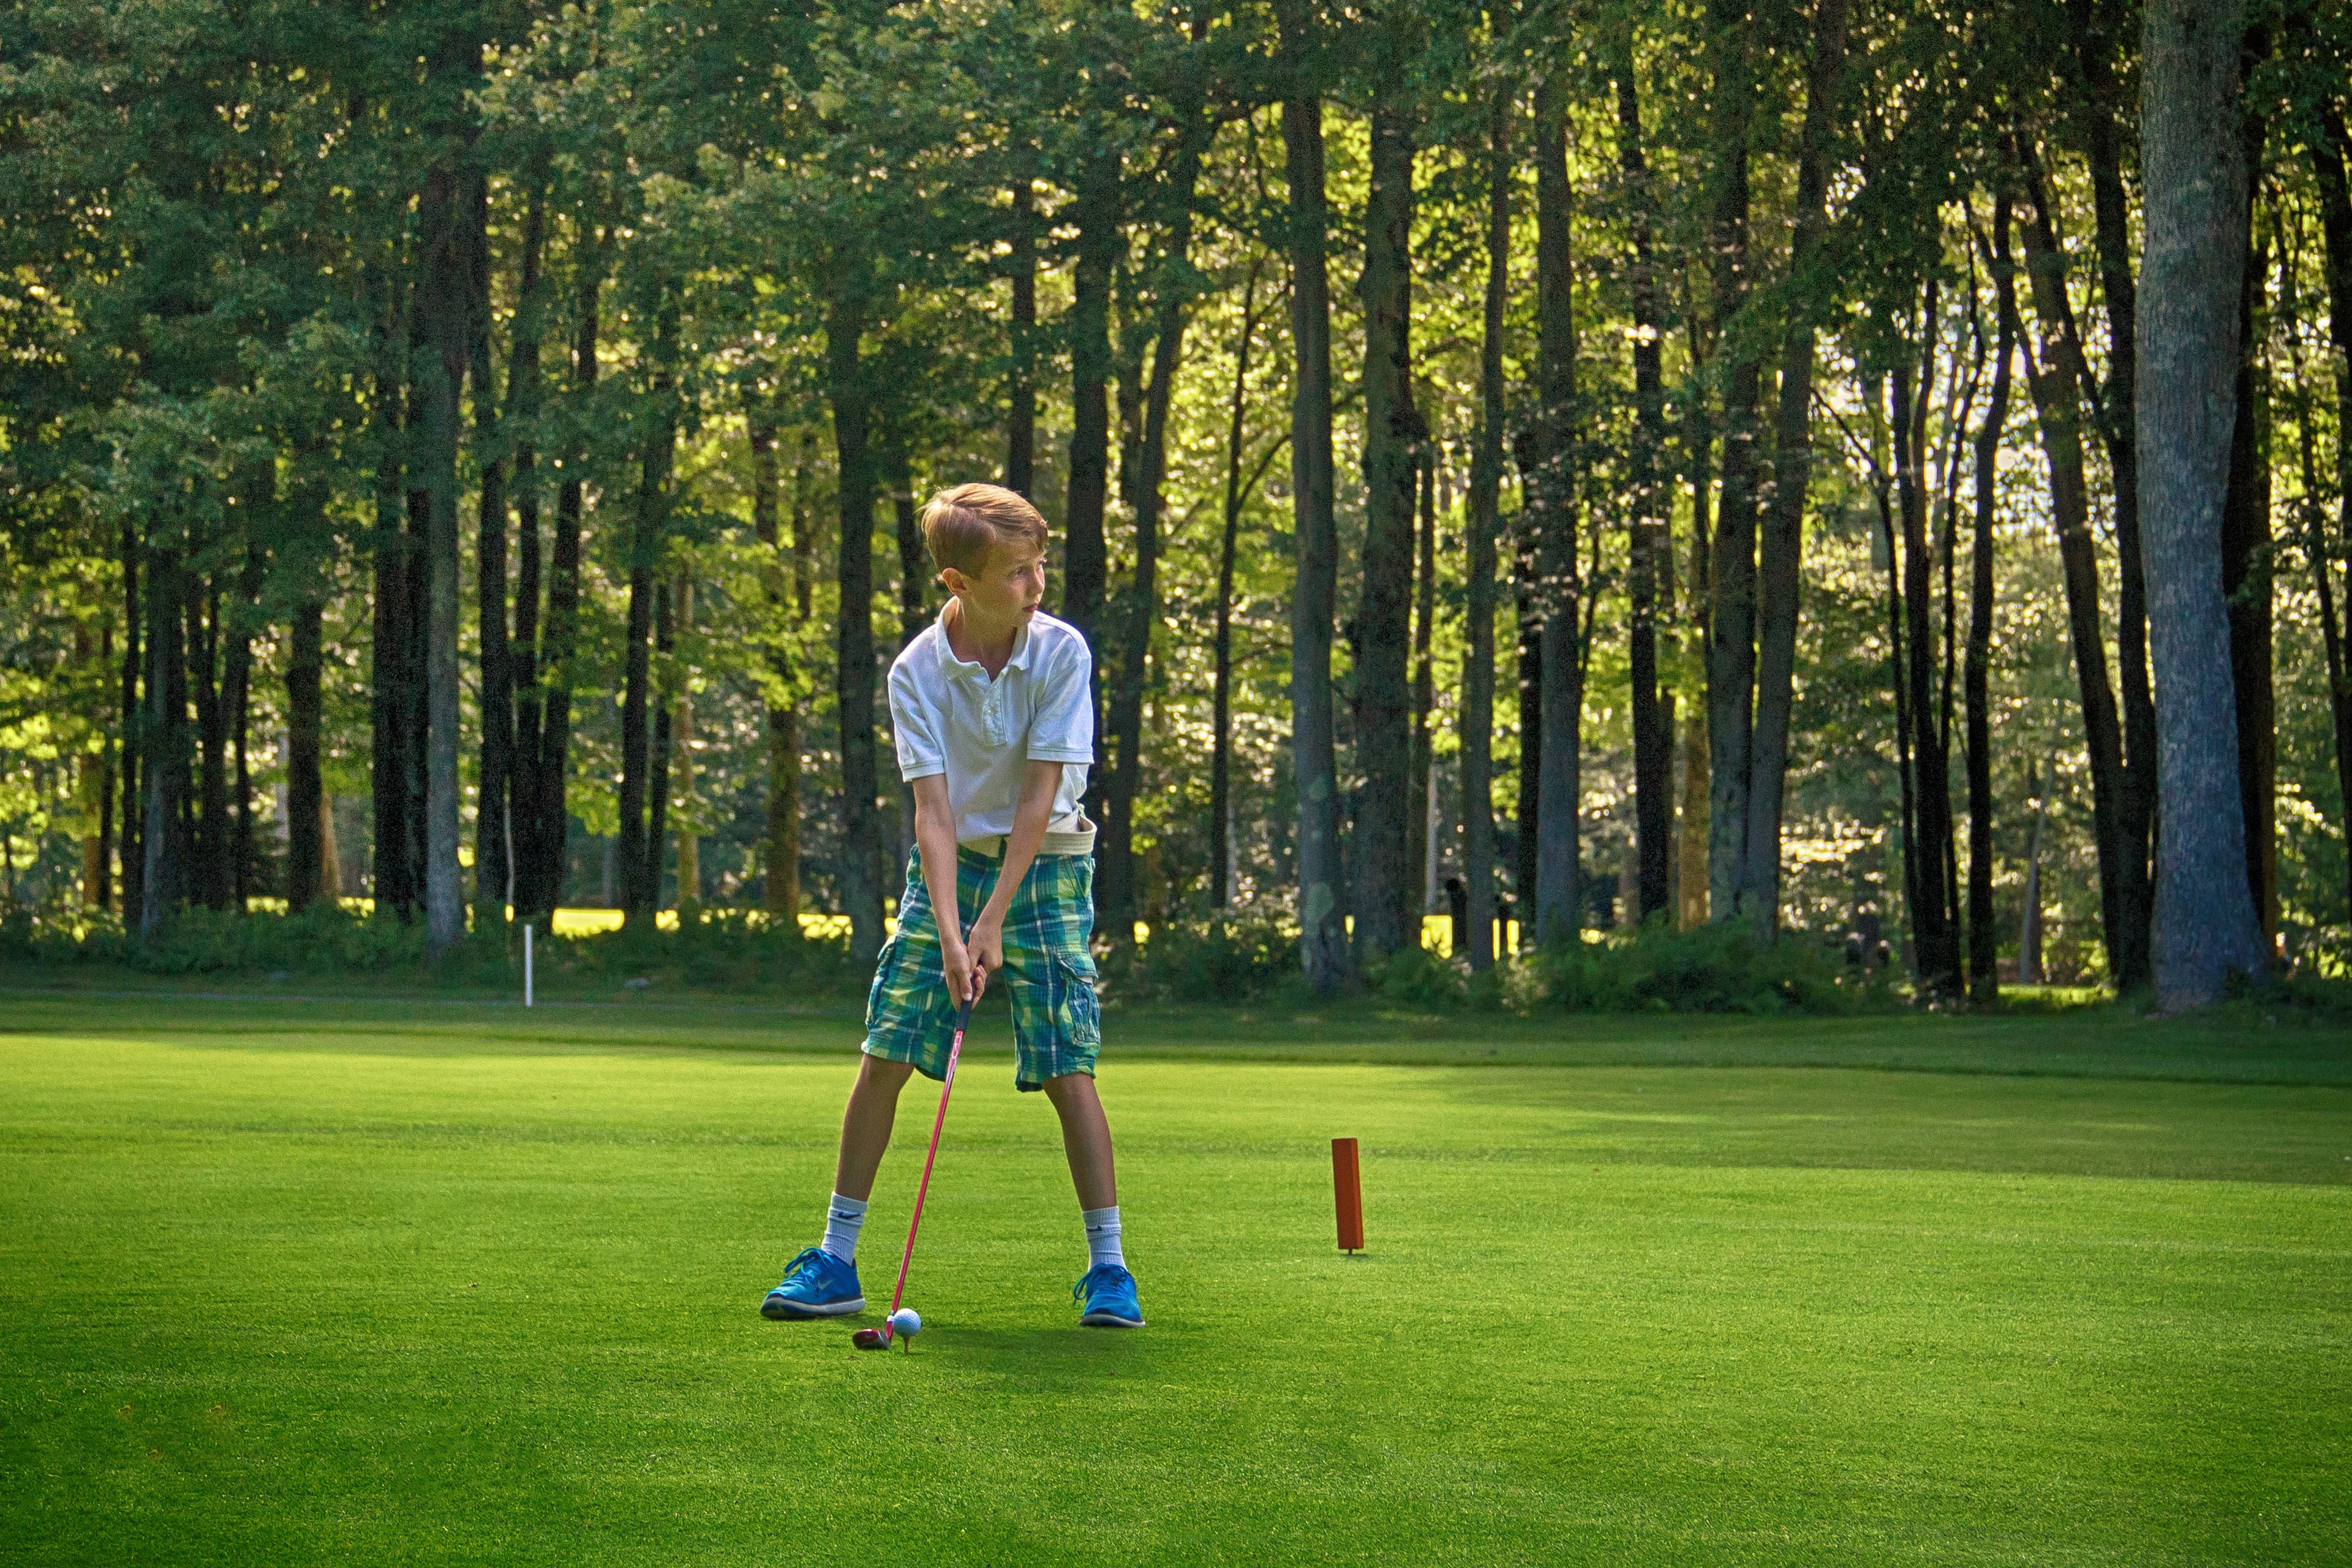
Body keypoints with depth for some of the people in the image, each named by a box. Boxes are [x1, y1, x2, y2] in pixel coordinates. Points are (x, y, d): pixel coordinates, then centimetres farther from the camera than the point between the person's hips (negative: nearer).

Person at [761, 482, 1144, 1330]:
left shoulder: (1061, 653, -12)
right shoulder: (917, 671, -10)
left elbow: (1040, 798, -14)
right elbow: (933, 808, -15)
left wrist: (994, 923, -18)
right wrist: (949, 930, -26)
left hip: (1044, 870, -1)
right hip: (950, 868, 2)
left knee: (1068, 1069, -8)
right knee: (883, 1057, -4)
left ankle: (1107, 1267, 0)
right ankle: (836, 1261, 6)